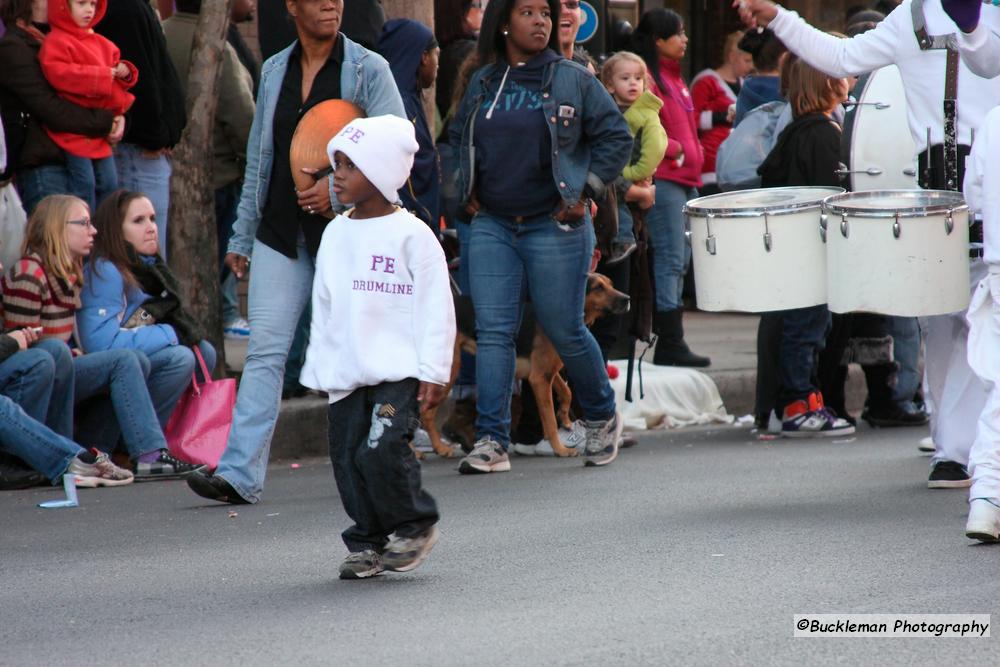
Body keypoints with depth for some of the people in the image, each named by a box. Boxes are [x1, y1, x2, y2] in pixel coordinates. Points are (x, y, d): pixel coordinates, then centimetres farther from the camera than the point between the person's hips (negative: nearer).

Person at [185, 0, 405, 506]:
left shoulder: (368, 69, -1)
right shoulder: (274, 71, 13)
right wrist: (241, 236, 18)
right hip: (280, 231, 3)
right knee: (265, 346, -6)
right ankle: (240, 474, -12)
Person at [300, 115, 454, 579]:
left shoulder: (410, 235, -6)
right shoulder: (335, 235, 12)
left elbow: (435, 307, -6)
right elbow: (323, 308, 19)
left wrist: (433, 372, -9)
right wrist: (318, 369, 17)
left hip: (398, 371, -6)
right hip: (346, 374, 6)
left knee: (380, 449, -19)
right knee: (347, 458, 3)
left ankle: (415, 524, 3)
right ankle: (367, 541, 15)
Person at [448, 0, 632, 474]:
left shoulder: (573, 81, -1)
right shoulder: (483, 84, 9)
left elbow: (617, 137, 2)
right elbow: (458, 139, 24)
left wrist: (586, 189, -4)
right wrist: (468, 191, 13)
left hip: (555, 226, -3)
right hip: (492, 225, 3)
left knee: (565, 331, 1)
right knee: (493, 331, -6)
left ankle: (602, 418, 26)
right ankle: (491, 441, -7)